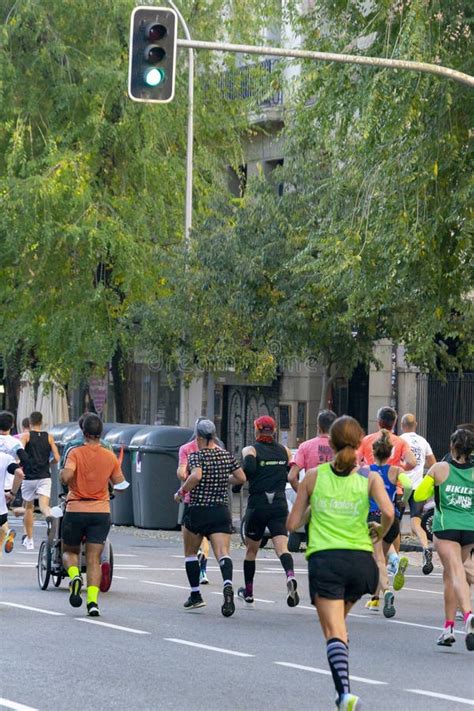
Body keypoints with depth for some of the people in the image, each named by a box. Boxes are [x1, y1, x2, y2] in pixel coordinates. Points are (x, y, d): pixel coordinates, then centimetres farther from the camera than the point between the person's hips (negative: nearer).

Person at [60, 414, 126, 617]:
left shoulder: (75, 453, -7)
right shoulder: (110, 457, 2)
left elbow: (66, 475, -23)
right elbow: (120, 484, 11)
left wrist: (62, 473, 0)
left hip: (76, 510, -2)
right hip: (101, 512, 2)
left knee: (69, 551, 19)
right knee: (94, 558, 1)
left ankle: (74, 576, -12)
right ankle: (93, 600, -13)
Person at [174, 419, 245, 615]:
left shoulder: (196, 456, -8)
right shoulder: (226, 456, 6)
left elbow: (196, 475, -27)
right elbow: (241, 478, 12)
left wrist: (181, 491, -13)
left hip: (197, 511, -3)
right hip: (221, 511, 3)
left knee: (190, 553, 19)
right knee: (223, 553, -11)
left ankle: (195, 595, 20)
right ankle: (227, 585, -39)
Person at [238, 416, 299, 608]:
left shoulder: (251, 450, -2)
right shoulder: (284, 451, 9)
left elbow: (249, 468, -21)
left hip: (257, 504, -2)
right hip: (279, 504, 2)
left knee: (251, 550, 15)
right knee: (282, 547, -10)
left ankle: (248, 591, 26)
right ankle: (290, 576, -39)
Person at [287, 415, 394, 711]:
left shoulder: (314, 476, 6)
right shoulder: (370, 477, 4)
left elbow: (292, 524, 7)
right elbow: (388, 512, -12)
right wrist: (380, 532, 8)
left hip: (324, 559, -2)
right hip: (360, 559, 2)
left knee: (334, 631, -8)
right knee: (339, 620, 26)